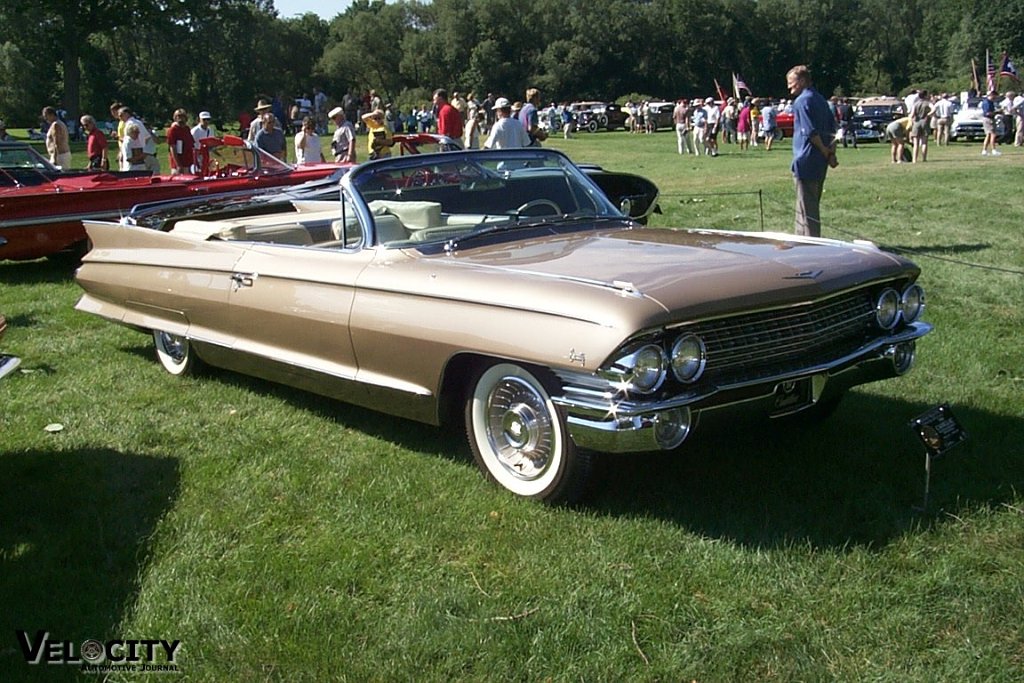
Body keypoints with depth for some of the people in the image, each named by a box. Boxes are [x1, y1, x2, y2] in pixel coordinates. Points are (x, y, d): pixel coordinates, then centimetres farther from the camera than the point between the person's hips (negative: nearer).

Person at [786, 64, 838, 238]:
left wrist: (825, 151, -10)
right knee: (813, 204, 17)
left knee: (806, 206, -3)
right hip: (820, 163, 9)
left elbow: (811, 132, -20)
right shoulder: (820, 99, 15)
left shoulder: (802, 101, -13)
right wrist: (831, 153, 7)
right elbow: (831, 130, 13)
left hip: (806, 160, -9)